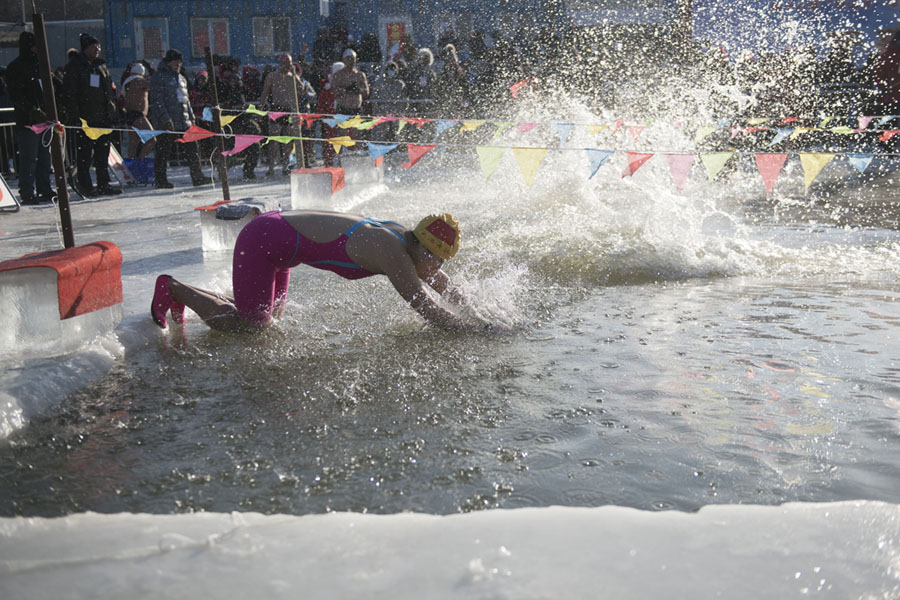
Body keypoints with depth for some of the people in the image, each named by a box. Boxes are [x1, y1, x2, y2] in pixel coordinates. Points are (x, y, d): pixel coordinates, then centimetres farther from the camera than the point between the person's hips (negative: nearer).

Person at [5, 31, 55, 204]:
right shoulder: (15, 68, -4)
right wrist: (33, 111, -21)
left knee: (44, 156, 9)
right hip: (26, 120, -7)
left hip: (44, 118, 7)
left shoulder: (39, 65, 18)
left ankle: (45, 190, 16)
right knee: (29, 158, -7)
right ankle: (27, 193, -3)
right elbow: (16, 96, -12)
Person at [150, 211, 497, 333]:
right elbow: (430, 312, -29)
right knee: (249, 324, -5)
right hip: (260, 240, -9)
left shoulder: (406, 240, -1)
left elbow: (449, 290, 10)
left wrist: (479, 311, 3)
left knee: (269, 318, 18)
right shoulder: (393, 254, -28)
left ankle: (191, 295, 31)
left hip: (275, 228, 9)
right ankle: (172, 288, 12)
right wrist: (484, 326, -24)